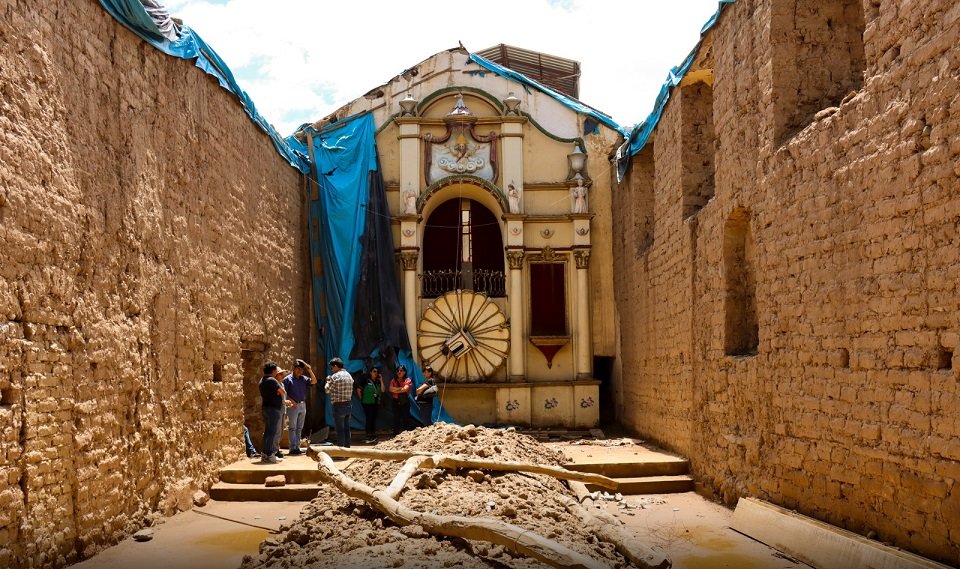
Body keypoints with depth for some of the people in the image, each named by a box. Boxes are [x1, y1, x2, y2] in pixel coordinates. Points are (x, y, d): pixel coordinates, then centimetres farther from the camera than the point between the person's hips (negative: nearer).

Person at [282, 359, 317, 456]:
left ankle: (297, 447, 15)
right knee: (292, 428, -3)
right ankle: (293, 448, -2)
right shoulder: (288, 379, -3)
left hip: (302, 405, 6)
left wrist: (310, 370, -9)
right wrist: (291, 401, -18)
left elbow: (314, 382, -2)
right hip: (293, 406, -6)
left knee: (299, 428, 10)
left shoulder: (304, 379, 10)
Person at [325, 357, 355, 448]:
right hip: (349, 404, 7)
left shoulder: (335, 376, -13)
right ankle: (347, 447, 16)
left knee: (340, 429, -3)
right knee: (347, 428, 12)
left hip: (339, 405, -7)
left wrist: (328, 381, 11)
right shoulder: (349, 375, 11)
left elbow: (327, 389, -9)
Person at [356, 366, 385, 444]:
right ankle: (368, 437, -4)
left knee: (374, 419, 8)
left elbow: (382, 390, 3)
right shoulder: (365, 380, -2)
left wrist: (381, 380, -1)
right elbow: (358, 390, -1)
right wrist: (362, 399, -1)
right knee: (369, 419, -7)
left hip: (376, 403, 6)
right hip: (368, 403, -5)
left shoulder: (378, 382, 14)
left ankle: (373, 437, 14)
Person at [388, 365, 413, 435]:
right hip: (395, 402, 2)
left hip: (405, 402, -2)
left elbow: (406, 389, -14)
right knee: (396, 419, 1)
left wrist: (395, 390, -6)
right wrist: (401, 388, -10)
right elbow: (391, 389, -6)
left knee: (405, 419, -1)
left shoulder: (407, 380, 2)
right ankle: (396, 435, 3)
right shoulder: (393, 380, 11)